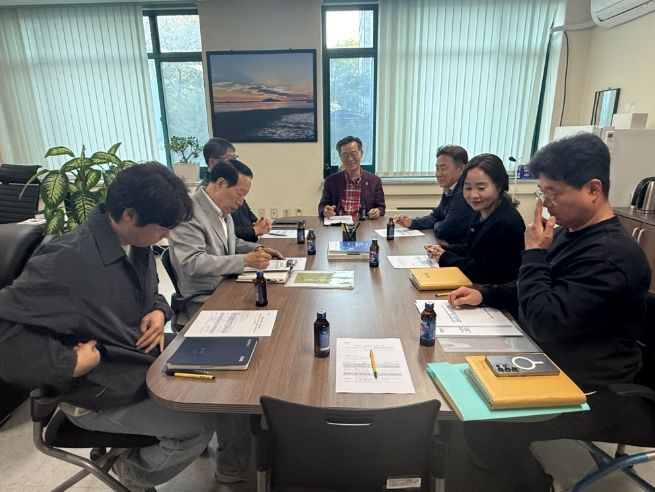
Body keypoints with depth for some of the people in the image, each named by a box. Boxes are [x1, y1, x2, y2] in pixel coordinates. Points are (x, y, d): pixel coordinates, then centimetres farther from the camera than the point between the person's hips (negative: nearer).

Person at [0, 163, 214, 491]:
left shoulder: (136, 244, -4)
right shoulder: (68, 261, -31)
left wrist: (159, 312, -8)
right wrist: (70, 362, -27)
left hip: (147, 365, 8)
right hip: (101, 395, -8)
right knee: (198, 427, -9)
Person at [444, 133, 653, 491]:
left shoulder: (612, 255, -25)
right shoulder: (570, 233, 6)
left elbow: (546, 322, -29)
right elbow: (536, 291, 19)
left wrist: (534, 253, -20)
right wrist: (484, 294, 2)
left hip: (586, 391, -9)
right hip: (548, 363, 9)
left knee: (484, 429, -21)